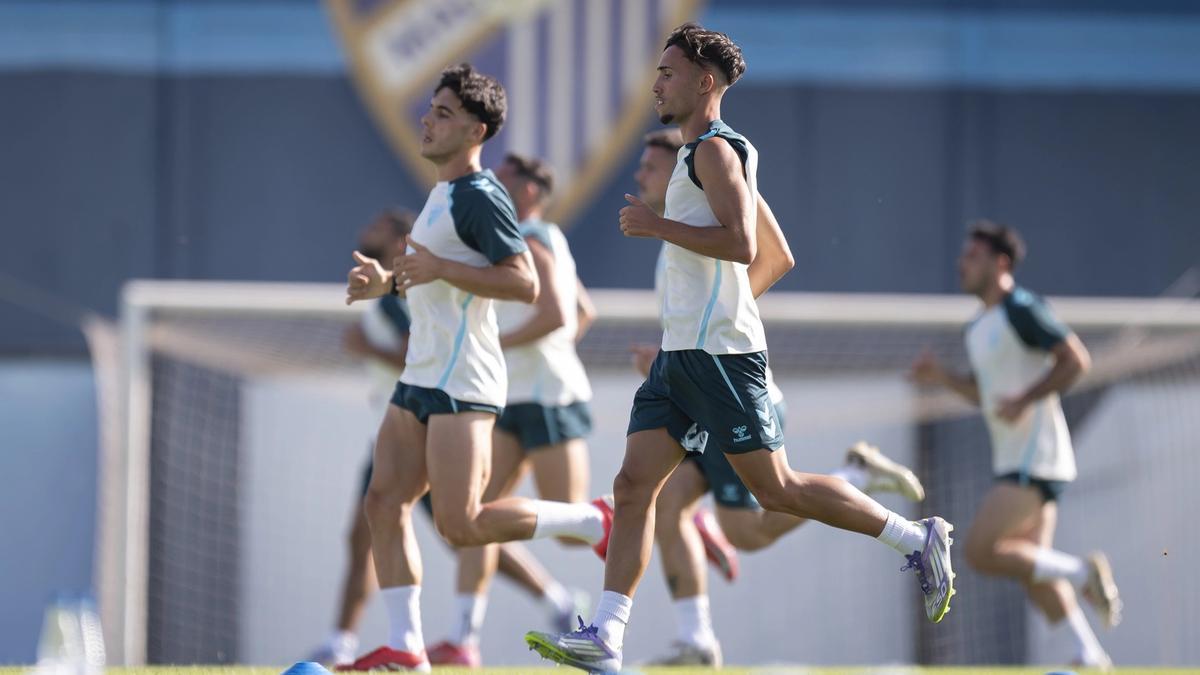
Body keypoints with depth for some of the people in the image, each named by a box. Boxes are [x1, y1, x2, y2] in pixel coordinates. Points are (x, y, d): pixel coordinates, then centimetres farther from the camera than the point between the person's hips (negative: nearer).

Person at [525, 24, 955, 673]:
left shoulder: (714, 149, -10)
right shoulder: (707, 153, 21)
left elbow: (742, 243, -23)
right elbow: (776, 254, 28)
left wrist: (657, 225, -18)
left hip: (718, 353, -10)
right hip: (679, 353, 10)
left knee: (775, 487, -8)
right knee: (633, 485, 0)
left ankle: (915, 537, 3)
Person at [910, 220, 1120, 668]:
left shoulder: (1021, 309, -11)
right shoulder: (978, 329, 18)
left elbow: (1076, 360, -15)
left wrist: (1024, 400, -22)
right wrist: (943, 377, 11)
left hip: (1036, 458, -10)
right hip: (1012, 461, 10)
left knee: (981, 551, -17)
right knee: (1030, 567, 6)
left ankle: (1081, 572, -9)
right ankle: (1090, 653, 8)